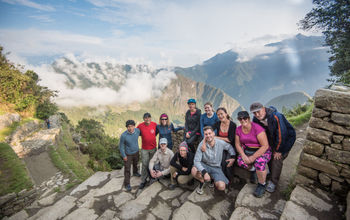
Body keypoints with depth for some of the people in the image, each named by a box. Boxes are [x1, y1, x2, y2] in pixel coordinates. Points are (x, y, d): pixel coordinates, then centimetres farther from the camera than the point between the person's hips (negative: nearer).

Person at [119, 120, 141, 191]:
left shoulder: (137, 130, -20)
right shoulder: (123, 135, -30)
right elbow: (121, 146, -16)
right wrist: (124, 156, -11)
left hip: (136, 152, 5)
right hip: (128, 154, -4)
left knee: (135, 163, 30)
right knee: (127, 169, 6)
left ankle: (135, 172, 60)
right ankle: (127, 184, 25)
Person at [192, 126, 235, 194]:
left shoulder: (220, 143, -14)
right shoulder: (202, 144, -20)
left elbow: (230, 147, 10)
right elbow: (196, 161, -23)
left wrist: (233, 157, -3)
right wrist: (204, 172, -35)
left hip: (216, 168, 1)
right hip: (204, 165, -1)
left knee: (221, 187, -21)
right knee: (194, 171, -33)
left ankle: (213, 179, 17)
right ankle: (202, 181, 4)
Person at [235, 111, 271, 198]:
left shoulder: (257, 128, -21)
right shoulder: (238, 129, -3)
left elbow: (265, 146, -22)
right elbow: (238, 144, 2)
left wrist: (253, 157, -23)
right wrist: (243, 155, -15)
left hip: (261, 151, -5)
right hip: (247, 151, 5)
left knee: (259, 162, -33)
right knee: (240, 161, -23)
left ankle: (262, 185, -5)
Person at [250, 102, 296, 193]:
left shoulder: (276, 117, -37)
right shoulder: (256, 120, -15)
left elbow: (281, 135, -31)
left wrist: (278, 150, -21)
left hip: (286, 138, -6)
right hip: (272, 137, 7)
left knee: (277, 158, -12)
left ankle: (273, 182, 1)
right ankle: (273, 174, 34)